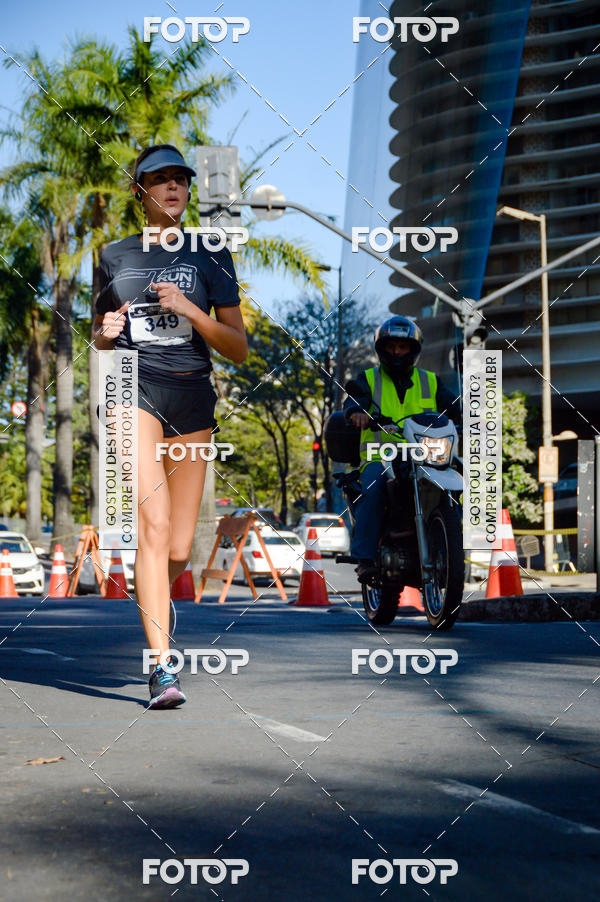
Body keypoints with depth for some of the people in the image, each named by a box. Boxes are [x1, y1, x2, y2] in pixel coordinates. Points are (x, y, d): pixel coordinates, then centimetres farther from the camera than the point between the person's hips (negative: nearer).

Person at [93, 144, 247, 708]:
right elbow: (99, 336, 24)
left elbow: (238, 349, 5)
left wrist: (187, 309, -9)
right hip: (133, 388, -1)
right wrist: (105, 333, 1)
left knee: (178, 551, 0)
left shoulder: (210, 258, 11)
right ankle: (162, 669, -21)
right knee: (153, 525, -21)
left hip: (192, 396, 1)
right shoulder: (114, 255, 14)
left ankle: (150, 596, 37)